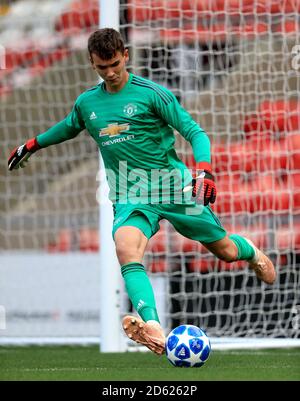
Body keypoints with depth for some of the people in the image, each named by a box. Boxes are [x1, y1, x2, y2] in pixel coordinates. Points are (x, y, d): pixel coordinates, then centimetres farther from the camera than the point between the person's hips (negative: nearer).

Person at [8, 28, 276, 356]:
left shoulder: (151, 93, -8)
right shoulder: (86, 103, 7)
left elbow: (195, 132, -10)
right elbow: (68, 128, 31)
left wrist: (203, 169, -26)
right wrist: (32, 144, 35)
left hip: (172, 186, -2)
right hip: (130, 197, 2)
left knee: (225, 251, 9)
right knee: (126, 249, -31)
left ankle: (251, 252, 50)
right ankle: (153, 329, -46)